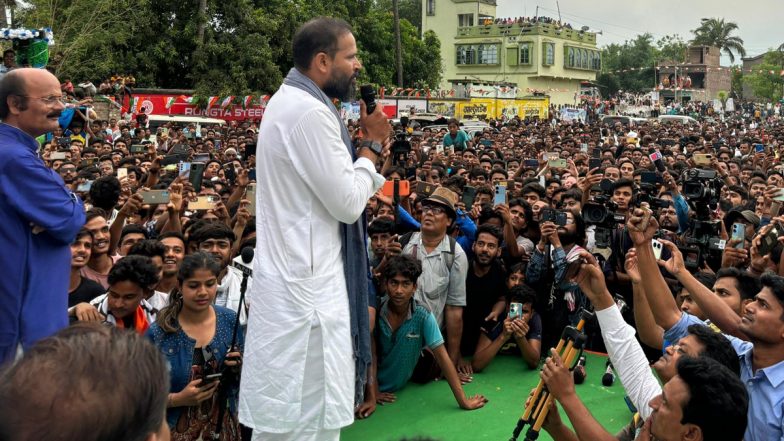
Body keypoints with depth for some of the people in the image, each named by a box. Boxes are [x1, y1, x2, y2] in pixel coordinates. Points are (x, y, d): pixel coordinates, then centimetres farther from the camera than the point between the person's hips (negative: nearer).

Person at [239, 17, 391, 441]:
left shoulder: (290, 101, 15)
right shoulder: (310, 111, -19)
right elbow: (348, 205, -18)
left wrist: (365, 151, 5)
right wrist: (372, 144, -5)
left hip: (294, 276, 11)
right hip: (306, 286, -11)